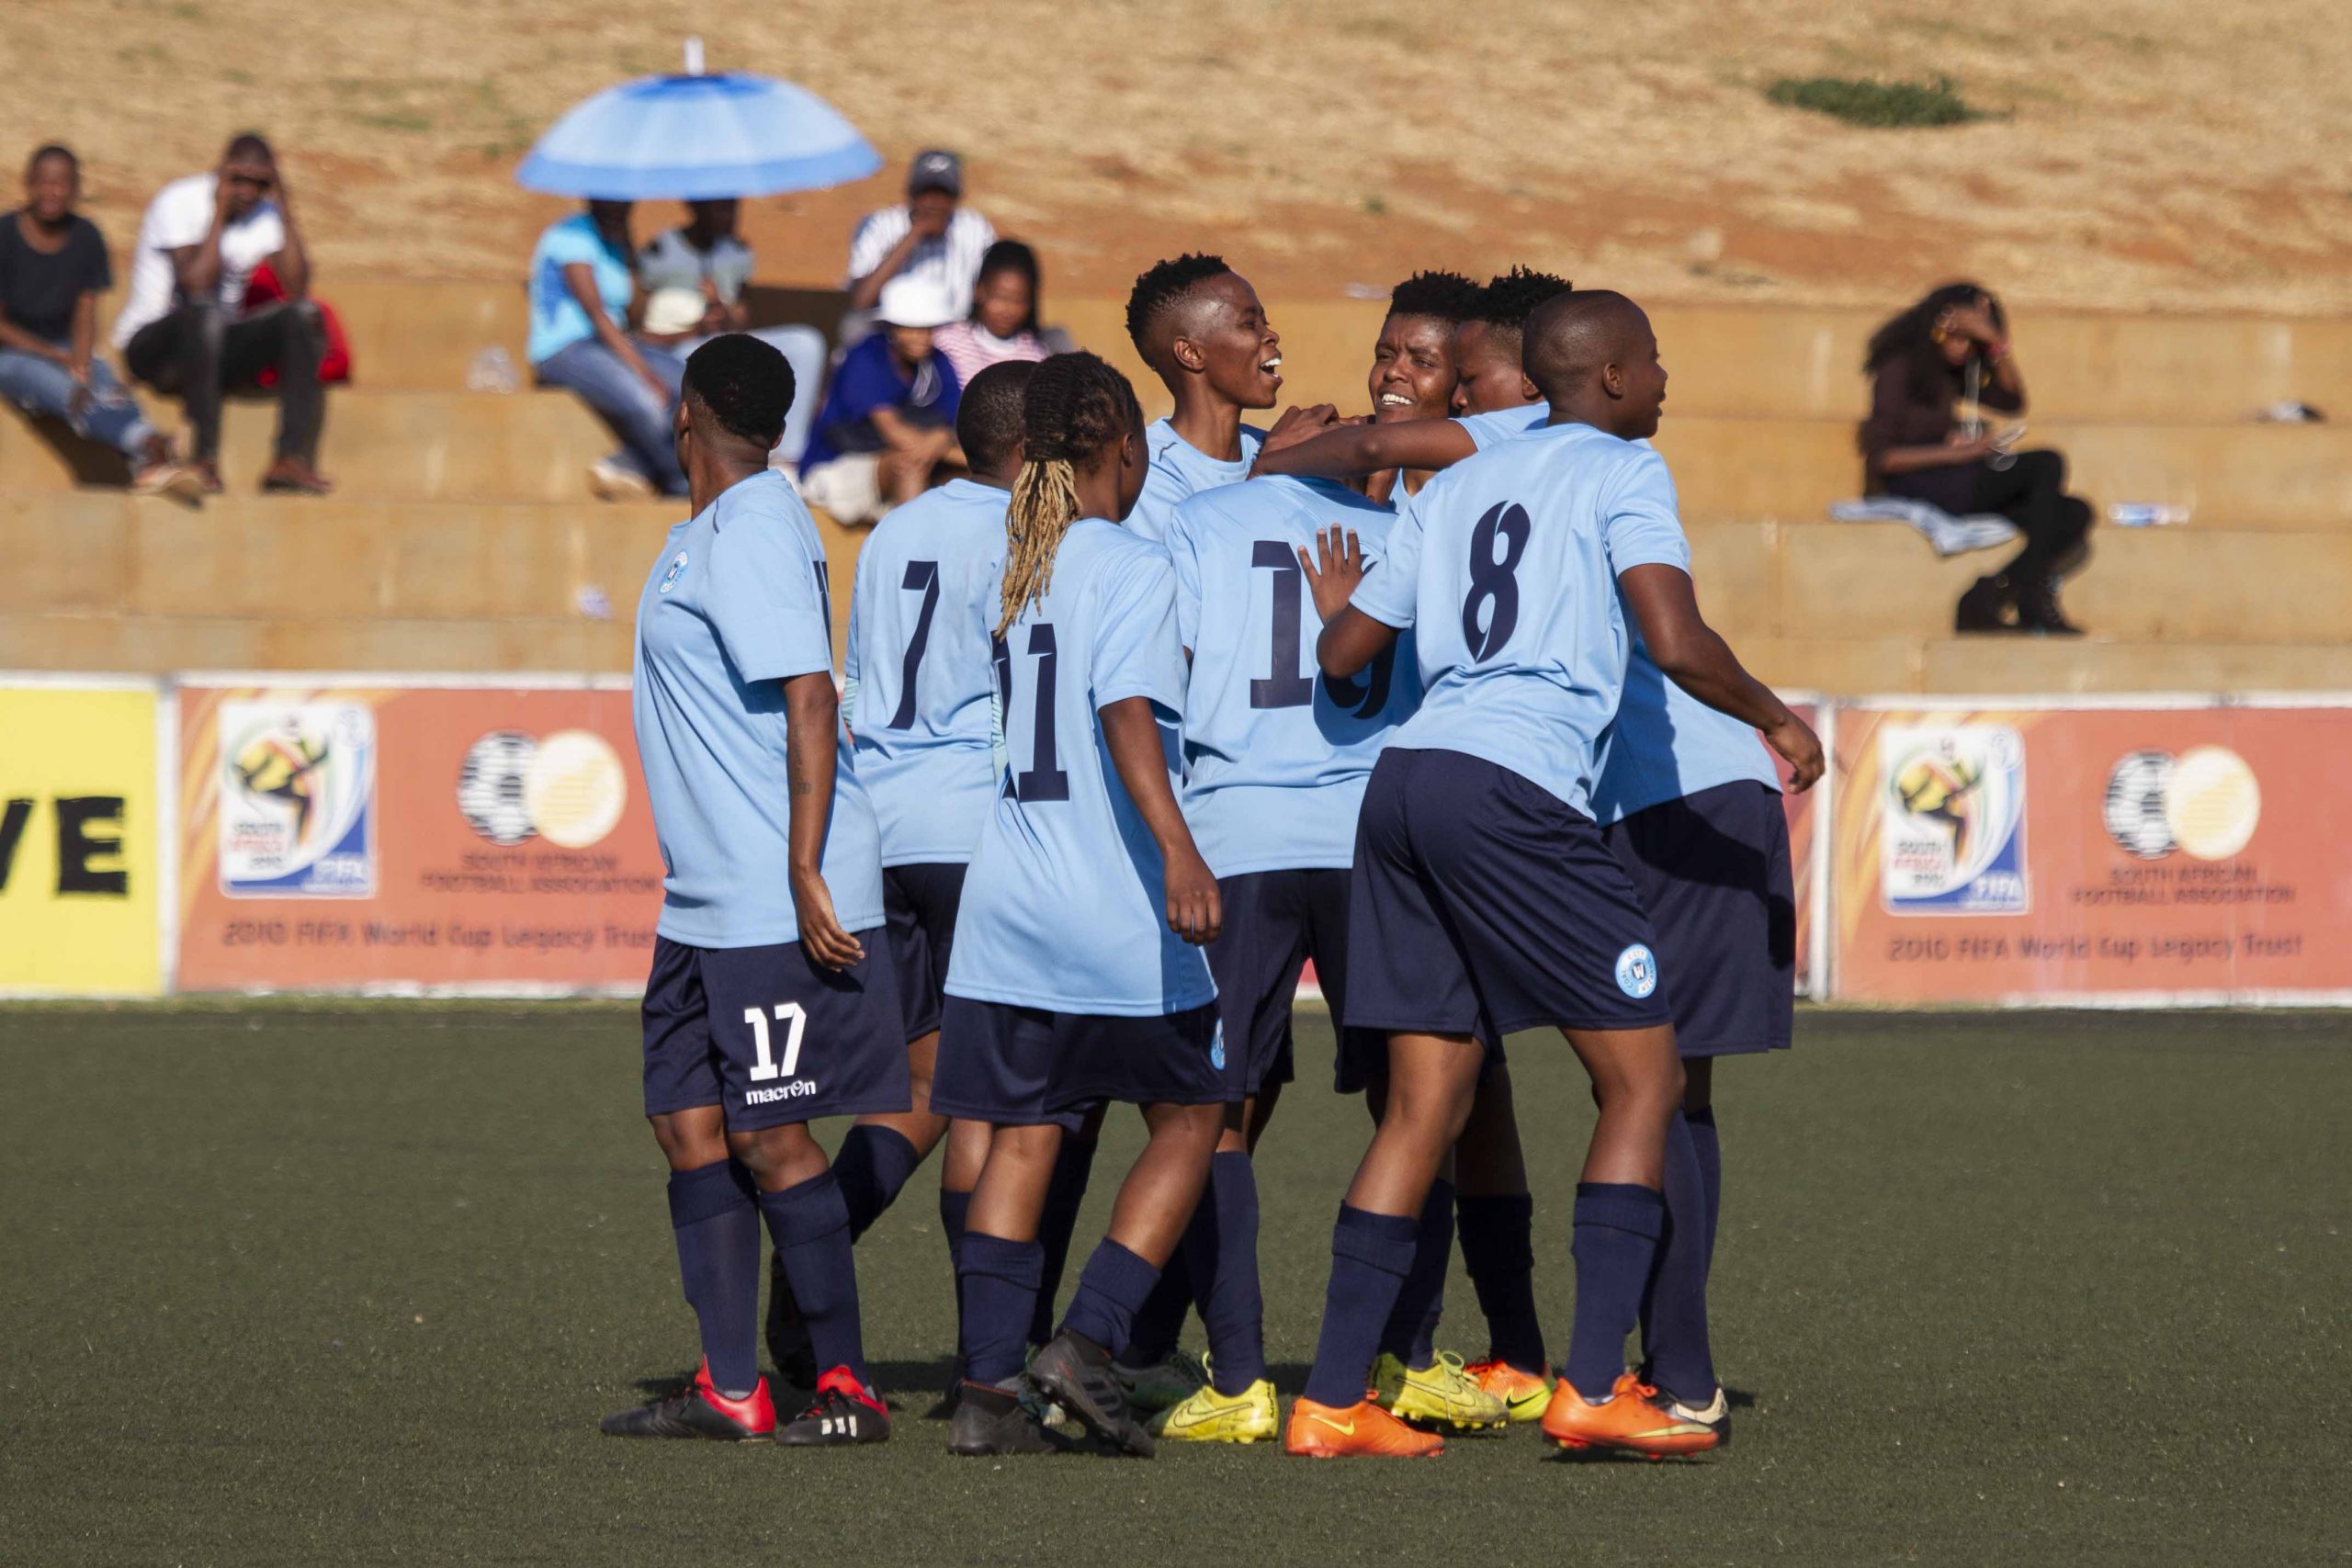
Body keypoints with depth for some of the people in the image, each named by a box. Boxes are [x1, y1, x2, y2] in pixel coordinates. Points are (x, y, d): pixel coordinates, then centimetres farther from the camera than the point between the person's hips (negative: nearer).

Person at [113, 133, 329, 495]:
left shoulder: (264, 216, 3)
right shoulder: (179, 203, -14)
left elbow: (297, 290, -12)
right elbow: (196, 288, -28)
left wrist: (285, 211, -13)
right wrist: (219, 214, -24)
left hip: (212, 346, 6)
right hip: (151, 347, -6)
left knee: (304, 316, -18)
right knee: (204, 312, -38)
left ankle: (294, 460, -28)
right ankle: (205, 458, -38)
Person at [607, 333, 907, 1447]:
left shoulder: (754, 538, -15)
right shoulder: (703, 537, 16)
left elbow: (810, 700, -21)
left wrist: (805, 875, -25)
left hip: (779, 904, -10)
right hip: (705, 899, 10)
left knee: (770, 1139, -5)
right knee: (690, 1126, 8)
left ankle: (846, 1386, 3)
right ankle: (730, 1389, 11)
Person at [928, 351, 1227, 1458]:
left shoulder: (1006, 568, 12)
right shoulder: (1131, 567, -8)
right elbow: (1126, 714, -21)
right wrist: (1178, 850, -30)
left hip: (1006, 902, 6)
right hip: (1113, 908, -6)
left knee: (1020, 1136, 7)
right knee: (1187, 1118, 8)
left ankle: (989, 1387, -1)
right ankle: (1088, 1342, -5)